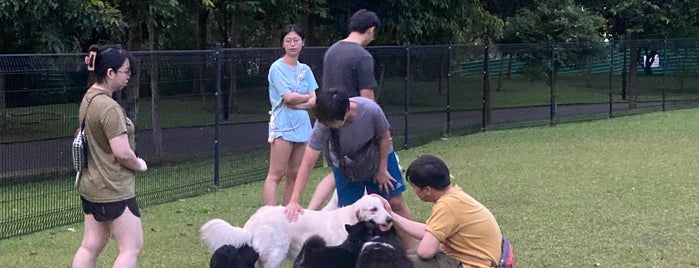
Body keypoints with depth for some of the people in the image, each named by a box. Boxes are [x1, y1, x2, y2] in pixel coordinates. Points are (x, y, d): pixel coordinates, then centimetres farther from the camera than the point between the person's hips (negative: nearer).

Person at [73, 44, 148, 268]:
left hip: (91, 186, 9)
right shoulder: (109, 107, -21)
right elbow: (122, 152, -24)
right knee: (132, 247, -2)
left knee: (91, 246, 13)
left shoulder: (89, 99, 8)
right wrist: (139, 165, -3)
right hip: (113, 189, -9)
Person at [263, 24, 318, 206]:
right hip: (282, 126, -6)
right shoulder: (277, 68, -5)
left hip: (302, 126, 6)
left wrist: (296, 103, -12)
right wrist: (306, 97, 2)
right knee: (276, 175, -8)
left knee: (294, 175, 8)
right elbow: (288, 97, -14)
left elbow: (314, 101, 5)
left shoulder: (305, 70, 13)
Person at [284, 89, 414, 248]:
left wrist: (382, 169, -9)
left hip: (378, 155, 0)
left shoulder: (371, 110, -38)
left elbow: (385, 136, -16)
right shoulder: (323, 124, -35)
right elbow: (307, 164, -33)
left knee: (395, 202, 0)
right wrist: (294, 201, -37)